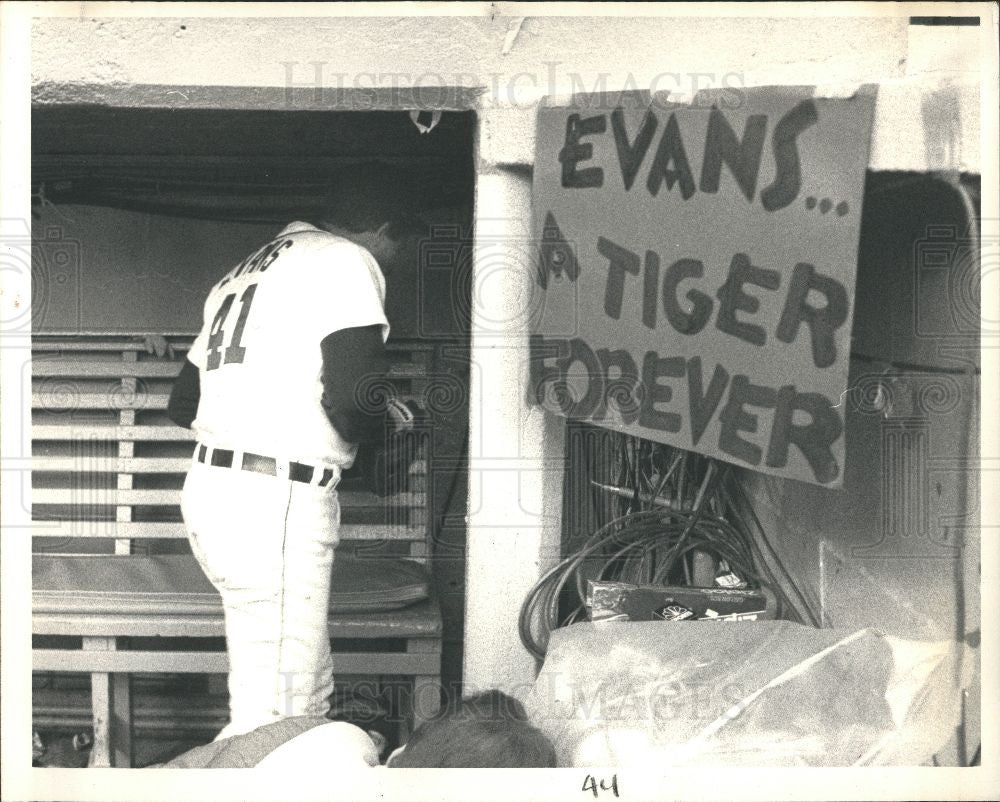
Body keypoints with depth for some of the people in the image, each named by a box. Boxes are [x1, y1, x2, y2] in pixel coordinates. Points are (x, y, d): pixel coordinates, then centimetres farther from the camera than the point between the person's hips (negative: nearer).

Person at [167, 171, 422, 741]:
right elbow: (353, 401, -17)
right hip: (276, 501, -9)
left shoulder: (247, 271, 22)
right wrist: (371, 426, 4)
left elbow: (184, 404, 24)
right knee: (275, 712, -6)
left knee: (312, 691, 16)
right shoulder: (348, 261, -3)